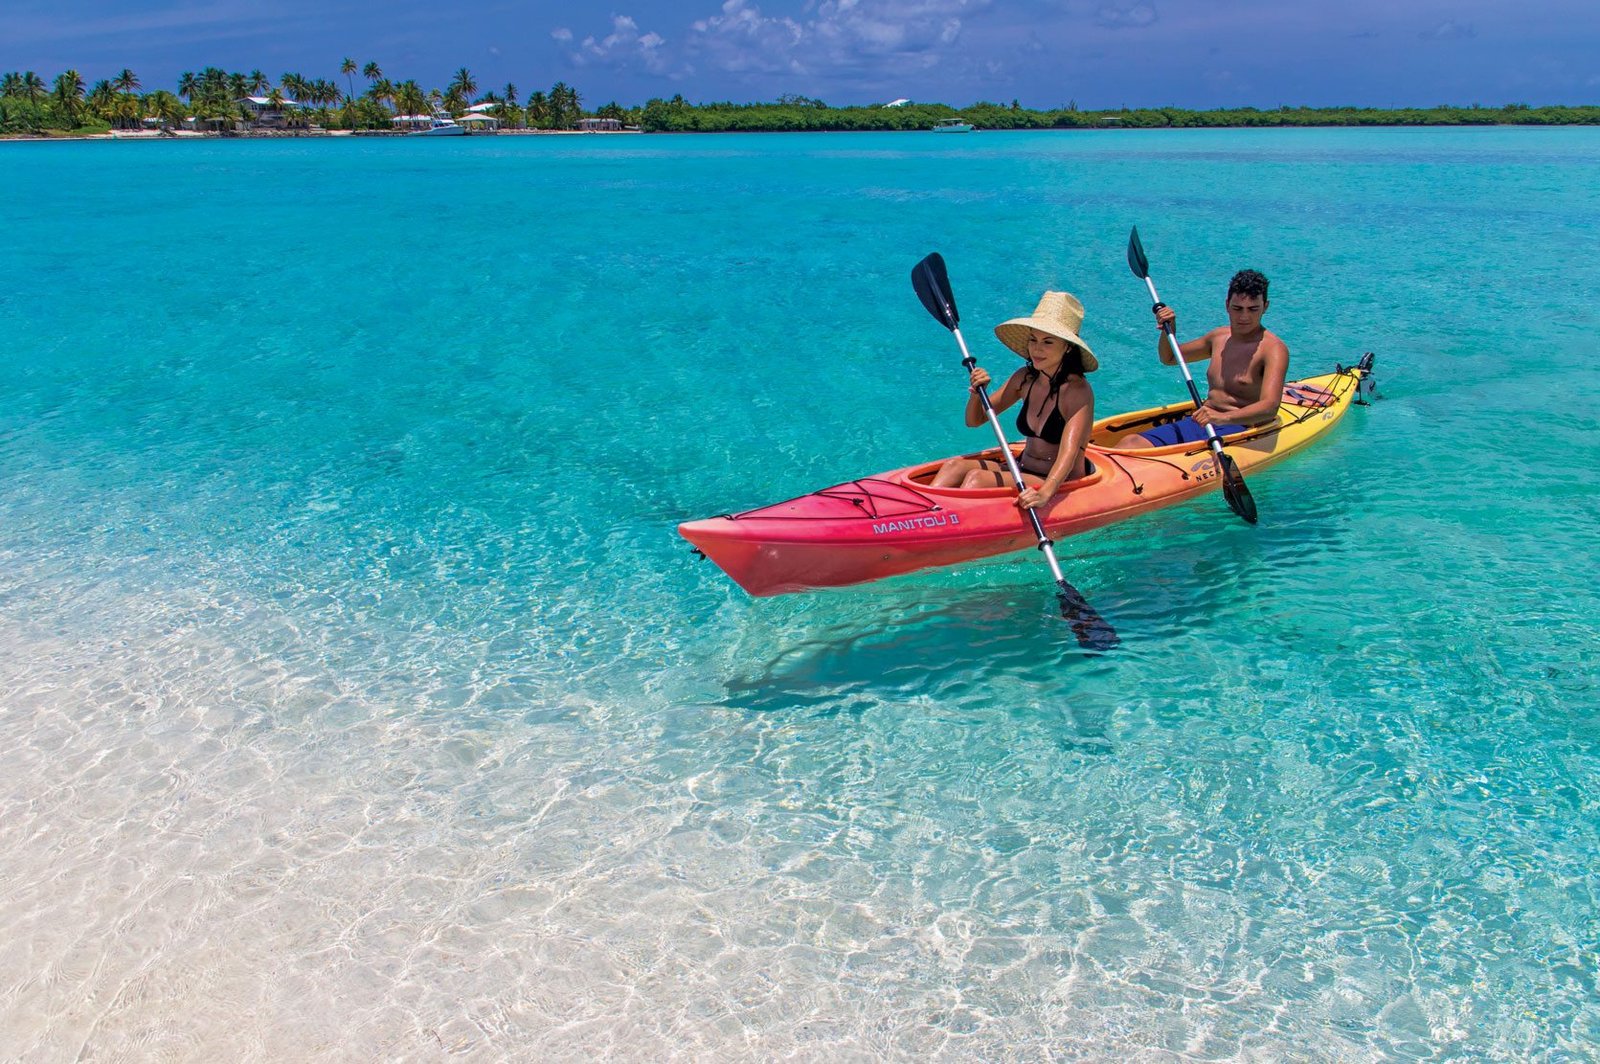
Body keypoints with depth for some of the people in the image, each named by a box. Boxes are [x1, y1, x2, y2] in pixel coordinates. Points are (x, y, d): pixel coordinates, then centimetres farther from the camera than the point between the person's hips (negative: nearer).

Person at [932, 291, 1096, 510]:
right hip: (1023, 468, 7)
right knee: (955, 466, -16)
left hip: (1061, 484, -7)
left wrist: (1045, 493, -48)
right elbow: (974, 421, 11)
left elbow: (1068, 453, -31)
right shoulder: (1025, 378, 4)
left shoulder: (1077, 392, -16)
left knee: (977, 478, -28)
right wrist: (977, 393, -11)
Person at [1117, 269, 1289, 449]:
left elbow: (1269, 407, -24)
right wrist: (1169, 329, 11)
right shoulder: (1219, 337, 16)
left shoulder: (1273, 349, -7)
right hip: (1198, 423, 7)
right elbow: (1169, 358, 33)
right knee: (1130, 444, -19)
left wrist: (1223, 417, -42)